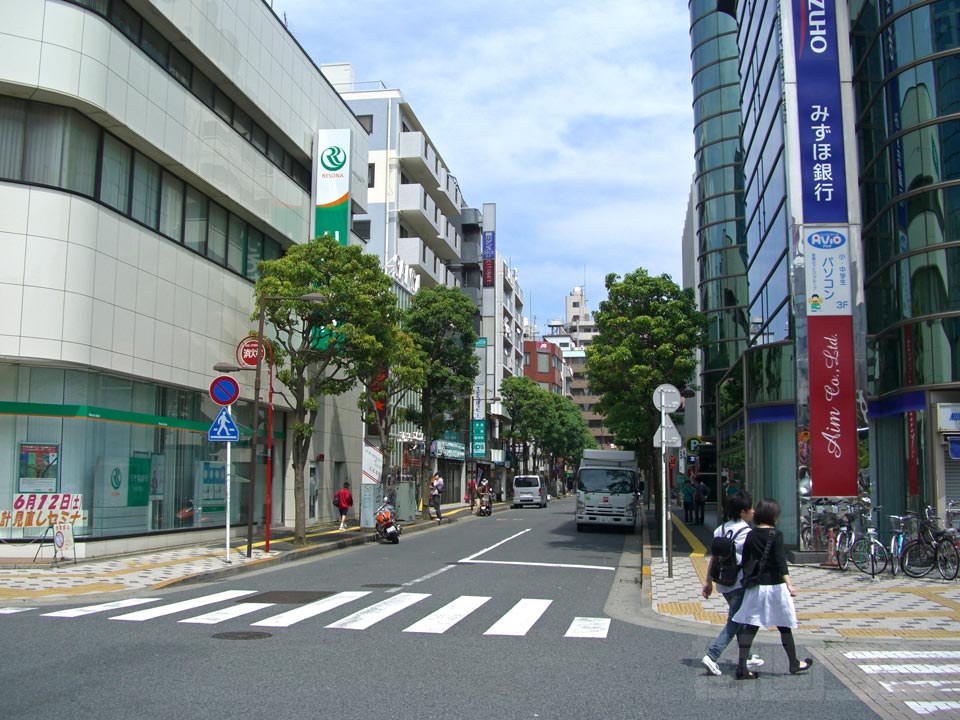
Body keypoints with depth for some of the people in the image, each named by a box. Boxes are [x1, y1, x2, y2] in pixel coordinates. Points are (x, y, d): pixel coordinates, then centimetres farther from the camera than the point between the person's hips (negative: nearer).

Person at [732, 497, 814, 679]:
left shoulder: (751, 535, 4)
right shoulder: (776, 535, -9)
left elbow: (744, 562, 8)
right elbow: (781, 560, -19)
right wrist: (789, 584, -23)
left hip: (755, 586, 4)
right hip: (775, 585, -4)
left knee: (750, 625, 3)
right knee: (784, 626, 11)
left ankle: (742, 665, -4)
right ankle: (794, 664, 25)